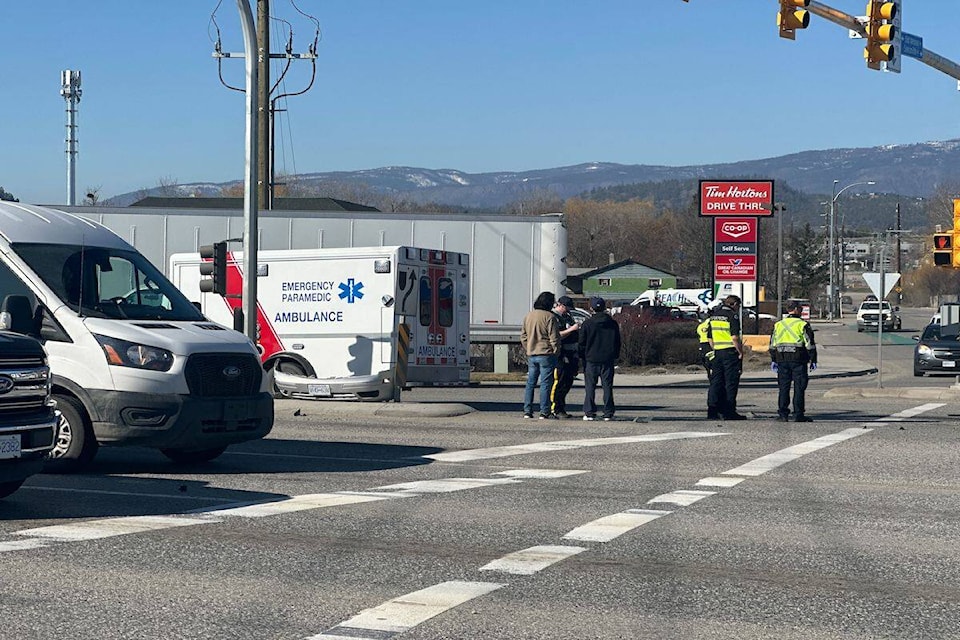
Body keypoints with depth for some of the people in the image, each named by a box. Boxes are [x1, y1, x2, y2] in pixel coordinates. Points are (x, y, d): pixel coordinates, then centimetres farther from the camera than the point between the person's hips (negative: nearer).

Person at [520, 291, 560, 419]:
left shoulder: (528, 316, 10)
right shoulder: (549, 317, -11)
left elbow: (523, 336, 15)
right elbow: (554, 338, -11)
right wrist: (555, 351, -1)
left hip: (531, 355, 6)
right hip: (546, 354, -6)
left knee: (530, 383, 10)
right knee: (545, 383, -2)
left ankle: (527, 411, 9)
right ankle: (544, 412, -2)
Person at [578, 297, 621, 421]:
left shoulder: (587, 323, -4)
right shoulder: (613, 324, 4)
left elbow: (581, 343, -1)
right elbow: (617, 343, 10)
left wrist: (582, 357, 9)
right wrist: (615, 356, 18)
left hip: (591, 359, -2)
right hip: (608, 360, 2)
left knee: (590, 387, 2)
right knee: (607, 386, 5)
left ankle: (589, 413, -1)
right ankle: (608, 413, 4)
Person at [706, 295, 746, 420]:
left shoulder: (713, 316, 14)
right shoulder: (732, 316, -9)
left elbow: (710, 339, 16)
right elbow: (735, 337, -17)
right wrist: (741, 352, -9)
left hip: (717, 353, 7)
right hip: (730, 352, -7)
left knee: (716, 382, 9)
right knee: (731, 382, -3)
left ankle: (712, 410, 7)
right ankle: (729, 412, -3)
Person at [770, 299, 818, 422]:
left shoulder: (778, 324, 11)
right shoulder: (803, 324, -3)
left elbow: (772, 344, 13)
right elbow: (810, 344, -5)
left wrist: (773, 360, 18)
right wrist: (813, 360, 1)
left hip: (782, 360, 4)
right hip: (798, 359, -4)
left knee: (783, 388, 7)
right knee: (799, 388, 0)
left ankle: (782, 414, 3)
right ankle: (798, 415, -1)